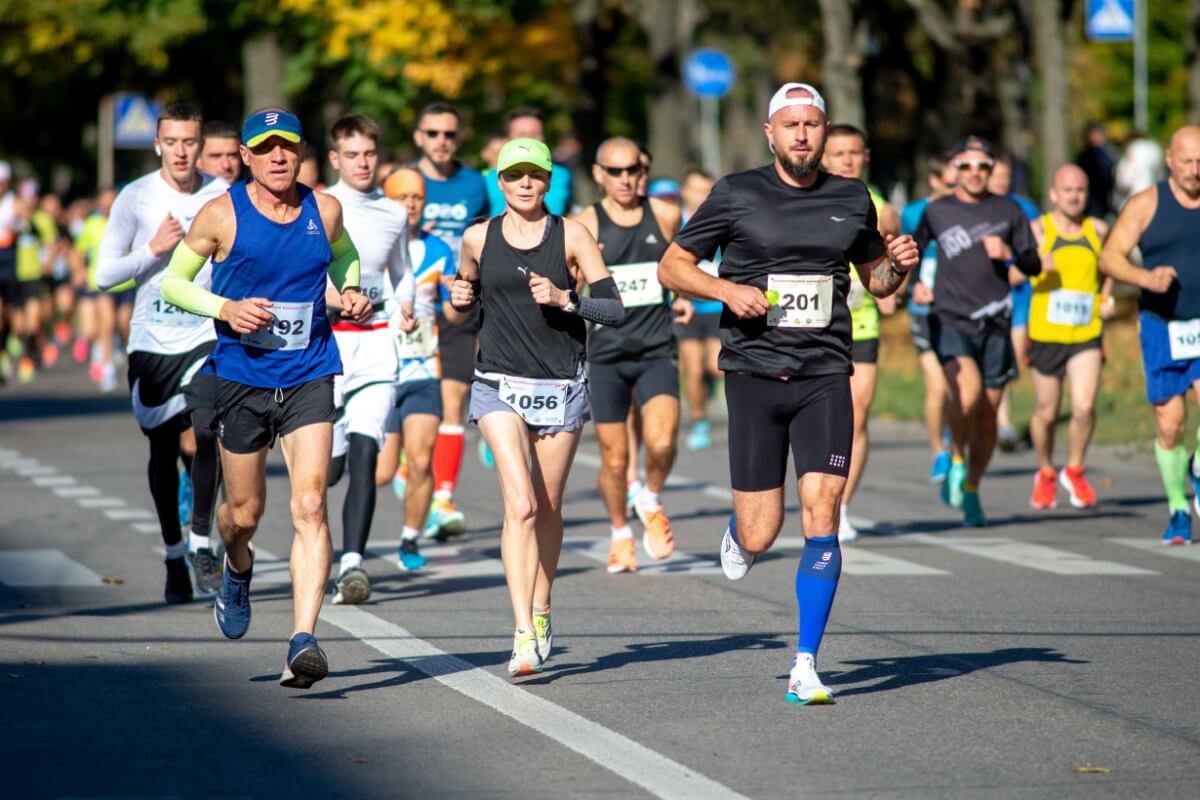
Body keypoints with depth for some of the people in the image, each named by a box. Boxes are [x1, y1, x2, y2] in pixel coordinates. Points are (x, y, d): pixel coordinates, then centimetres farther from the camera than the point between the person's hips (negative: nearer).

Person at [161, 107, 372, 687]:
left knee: (310, 506, -15)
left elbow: (345, 254, 24)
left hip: (309, 377, 0)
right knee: (244, 512, 11)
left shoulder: (324, 210, 1)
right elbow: (173, 282, 2)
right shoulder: (222, 215, -6)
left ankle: (302, 641, -20)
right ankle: (237, 571, 49)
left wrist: (351, 293, 2)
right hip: (242, 377, 0)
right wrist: (225, 308, -15)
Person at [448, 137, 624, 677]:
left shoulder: (572, 237, -1)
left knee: (547, 508, 10)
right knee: (520, 505, -16)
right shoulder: (478, 239, 4)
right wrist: (459, 298, -1)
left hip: (561, 387, 1)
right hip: (500, 385, -1)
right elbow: (468, 291, 21)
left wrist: (565, 298, -17)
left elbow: (615, 310, -2)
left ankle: (541, 611, 34)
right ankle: (524, 636, -21)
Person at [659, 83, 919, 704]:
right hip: (754, 374, -1)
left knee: (821, 519, -12)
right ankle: (739, 532, 37)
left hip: (825, 378, 1)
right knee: (759, 538, -2)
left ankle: (805, 666, -4)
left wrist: (898, 266, 0)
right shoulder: (737, 195, 1)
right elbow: (672, 266, 6)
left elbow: (875, 279, 23)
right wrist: (727, 289, -12)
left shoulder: (851, 201, 9)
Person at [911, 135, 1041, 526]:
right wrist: (915, 284, 2)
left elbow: (1034, 265, 9)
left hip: (995, 324, 2)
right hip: (950, 320, -2)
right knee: (967, 394, -26)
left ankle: (971, 490, 23)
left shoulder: (1008, 210, 8)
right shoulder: (936, 212, 6)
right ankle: (956, 460, 0)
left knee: (987, 411, 5)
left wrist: (1009, 254, -10)